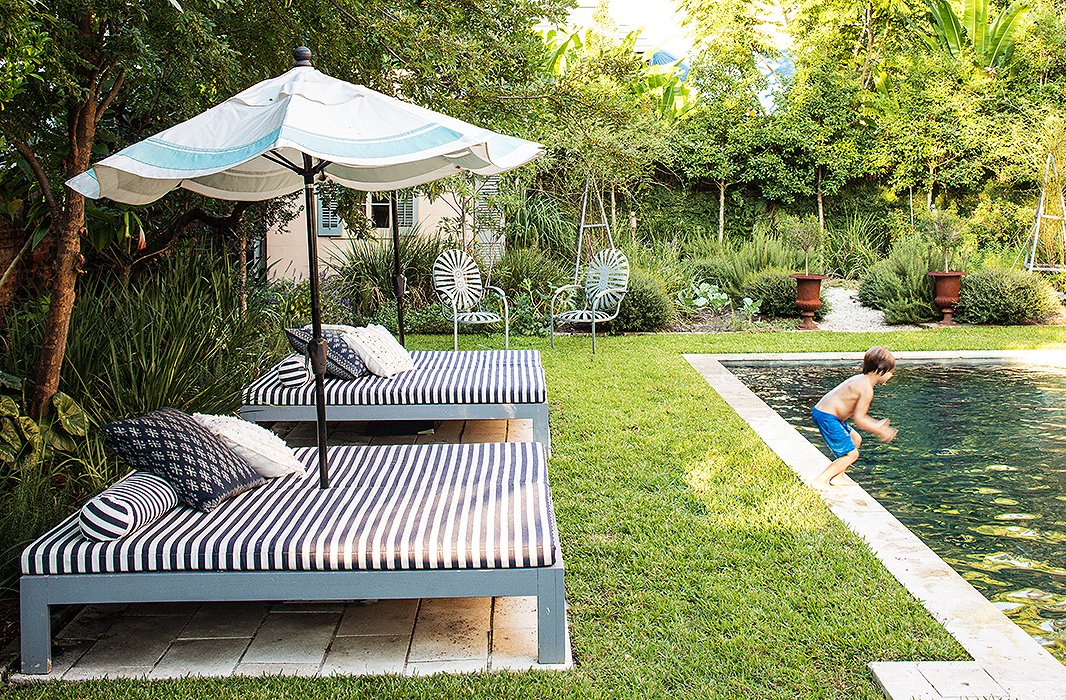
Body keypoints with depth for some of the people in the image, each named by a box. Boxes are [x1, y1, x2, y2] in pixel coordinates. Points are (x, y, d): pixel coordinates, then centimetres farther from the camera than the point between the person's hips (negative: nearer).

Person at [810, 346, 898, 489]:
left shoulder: (860, 380, 15)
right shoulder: (867, 390, -17)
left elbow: (857, 414, 22)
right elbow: (858, 420, -17)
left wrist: (876, 425, 21)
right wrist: (880, 431, -6)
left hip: (821, 412, 11)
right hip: (827, 418, -11)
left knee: (856, 439, 24)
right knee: (851, 454, -5)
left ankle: (836, 477, 25)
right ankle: (820, 481, -4)